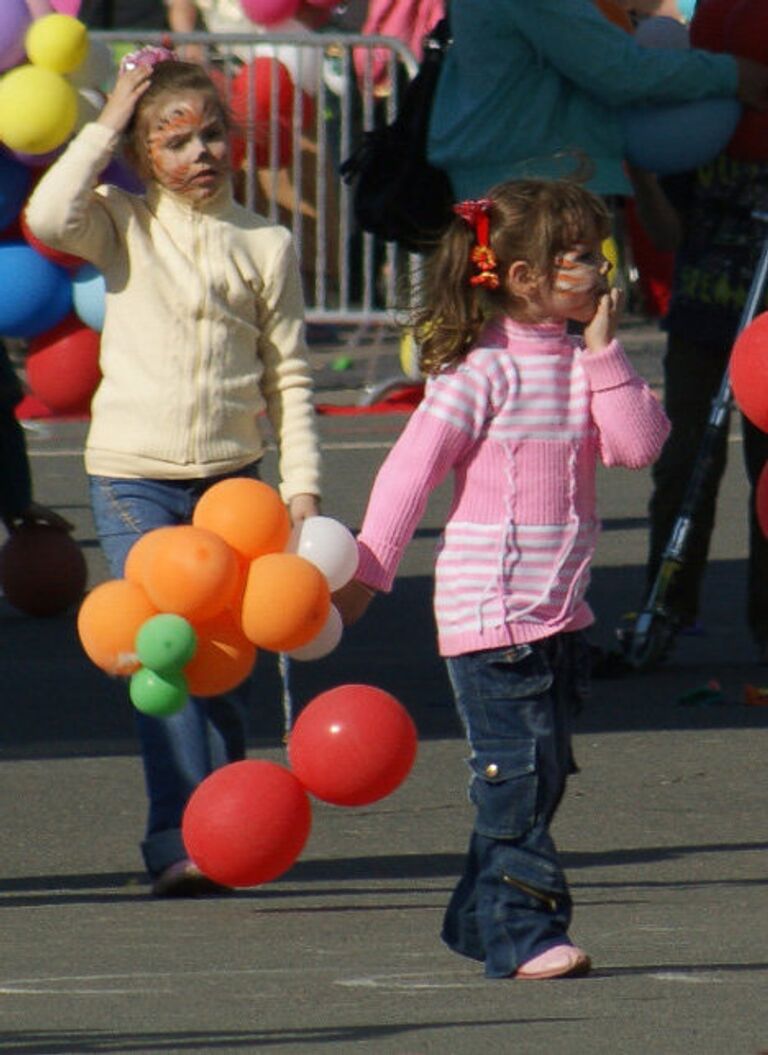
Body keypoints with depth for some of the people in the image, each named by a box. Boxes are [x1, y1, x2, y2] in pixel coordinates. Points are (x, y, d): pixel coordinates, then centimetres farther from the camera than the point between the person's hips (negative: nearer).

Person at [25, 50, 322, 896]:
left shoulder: (265, 245, 6)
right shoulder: (123, 226, 4)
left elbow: (288, 375, 7)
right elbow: (49, 217, -18)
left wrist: (302, 481, 0)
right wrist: (107, 126, -8)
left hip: (231, 476, 1)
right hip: (132, 475, -1)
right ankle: (179, 837, -12)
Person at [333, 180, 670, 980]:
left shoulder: (579, 365, 10)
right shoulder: (480, 372, -12)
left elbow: (639, 445, -1)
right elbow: (409, 471, -11)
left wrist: (604, 352, -7)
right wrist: (368, 571, -10)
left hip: (557, 610, 8)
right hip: (490, 609, -8)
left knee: (541, 772, 11)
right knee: (517, 774, -8)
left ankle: (480, 922, 21)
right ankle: (522, 933, -5)